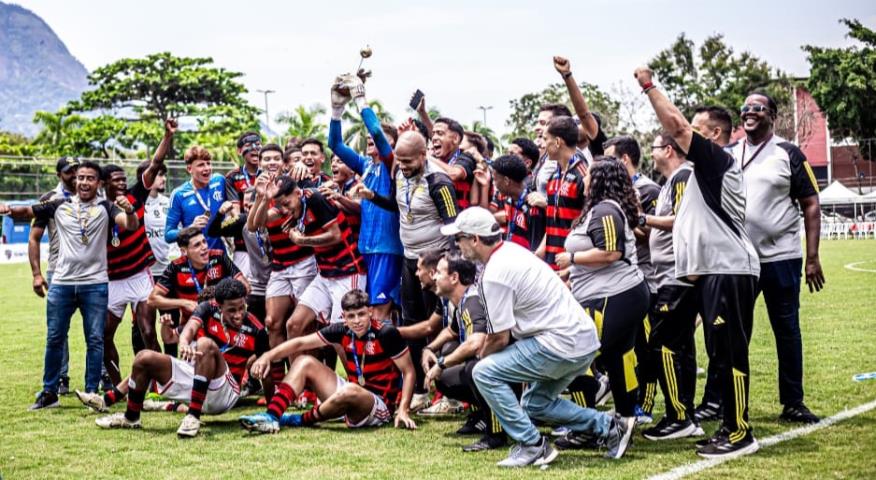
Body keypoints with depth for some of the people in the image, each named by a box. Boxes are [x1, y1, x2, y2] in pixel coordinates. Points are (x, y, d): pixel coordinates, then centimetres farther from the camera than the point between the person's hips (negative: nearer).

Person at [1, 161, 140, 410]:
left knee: (95, 340, 2)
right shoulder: (59, 206, 5)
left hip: (95, 284, -2)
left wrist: (129, 210, -38)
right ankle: (49, 392, 17)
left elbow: (131, 226, -15)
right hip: (61, 283, 2)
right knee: (54, 339, 7)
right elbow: (27, 211, 10)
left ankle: (92, 393, 10)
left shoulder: (106, 208, -1)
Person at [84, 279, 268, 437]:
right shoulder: (209, 309, -3)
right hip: (193, 376, 5)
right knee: (145, 358, -5)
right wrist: (184, 342, -43)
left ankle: (193, 417, -36)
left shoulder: (255, 330, -8)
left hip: (224, 393, -4)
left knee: (206, 344, -31)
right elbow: (191, 326, -22)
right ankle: (130, 417, 15)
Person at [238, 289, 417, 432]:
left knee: (350, 390, -40)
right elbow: (300, 343, -2)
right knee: (304, 363, 0)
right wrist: (267, 356, -16)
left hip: (380, 407, -7)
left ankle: (302, 420, -15)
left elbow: (408, 372, -13)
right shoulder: (342, 331, -3)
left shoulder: (386, 334, -18)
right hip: (351, 399, 7)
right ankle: (271, 417, -20)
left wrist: (402, 410, -23)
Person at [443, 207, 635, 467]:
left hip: (562, 345, -10)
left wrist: (480, 358, 8)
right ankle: (609, 427, 21)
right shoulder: (512, 249, 12)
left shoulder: (494, 275, -16)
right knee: (535, 404, 23)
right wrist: (485, 346, 21)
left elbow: (500, 338, -10)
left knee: (485, 373, -9)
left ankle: (532, 445, -6)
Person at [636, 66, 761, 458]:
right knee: (722, 352, 12)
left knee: (731, 352, -8)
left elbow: (676, 124, -14)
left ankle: (740, 434, -4)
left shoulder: (717, 160, -8)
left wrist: (648, 86, -4)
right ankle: (731, 427, 18)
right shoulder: (707, 170, 21)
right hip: (715, 272, 10)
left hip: (730, 272, -10)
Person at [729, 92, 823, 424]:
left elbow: (810, 206, -4)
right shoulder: (728, 156, 8)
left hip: (780, 259, -3)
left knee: (787, 330, 3)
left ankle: (793, 403, 13)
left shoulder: (788, 155, -3)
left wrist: (812, 258, -10)